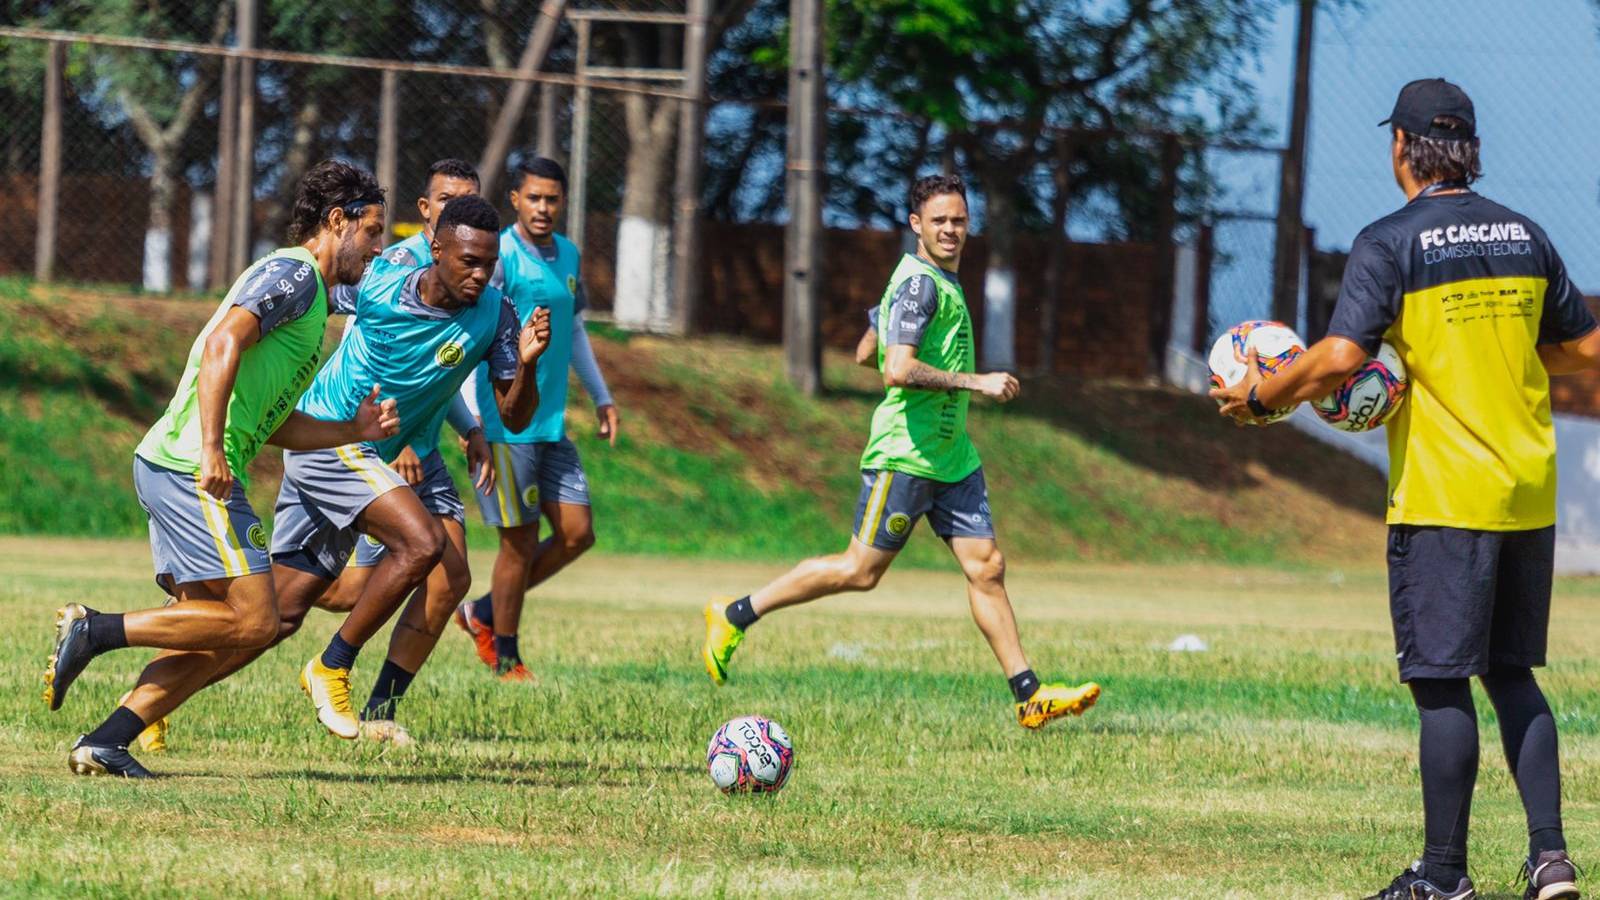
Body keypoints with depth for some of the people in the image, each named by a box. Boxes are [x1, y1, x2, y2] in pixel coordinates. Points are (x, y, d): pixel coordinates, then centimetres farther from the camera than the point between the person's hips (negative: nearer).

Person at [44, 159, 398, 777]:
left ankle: (102, 745, 1)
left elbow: (272, 424, 28)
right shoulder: (292, 272, -5)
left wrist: (354, 430, 20)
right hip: (193, 469, -10)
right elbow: (223, 342, -20)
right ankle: (96, 630, -10)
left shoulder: (309, 296, 26)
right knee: (253, 621, -13)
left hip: (169, 468, 10)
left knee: (212, 634, 6)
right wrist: (210, 449, -27)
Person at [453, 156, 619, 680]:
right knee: (521, 541, -3)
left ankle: (483, 614, 20)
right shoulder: (499, 257, -13)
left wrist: (601, 397, 28)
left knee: (577, 533, 5)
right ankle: (506, 662, 12)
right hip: (507, 423, -8)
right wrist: (471, 417, -27)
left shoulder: (567, 255, 12)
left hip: (552, 423, 8)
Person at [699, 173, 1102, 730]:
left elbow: (871, 350, 29)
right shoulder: (920, 282, -14)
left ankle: (1030, 696, 1)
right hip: (905, 453, -9)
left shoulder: (943, 280, 17)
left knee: (986, 567, 2)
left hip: (951, 455, 9)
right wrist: (975, 382, -22)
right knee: (861, 570, -5)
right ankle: (736, 616, 7)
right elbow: (898, 370, -25)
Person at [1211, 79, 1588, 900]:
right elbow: (1585, 347, 17)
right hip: (1531, 494, 6)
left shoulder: (1390, 242, -9)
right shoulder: (1524, 236, 9)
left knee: (1441, 681, -1)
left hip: (1443, 494, -6)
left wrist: (1259, 397, -2)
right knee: (1512, 674, 14)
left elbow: (1338, 359, -19)